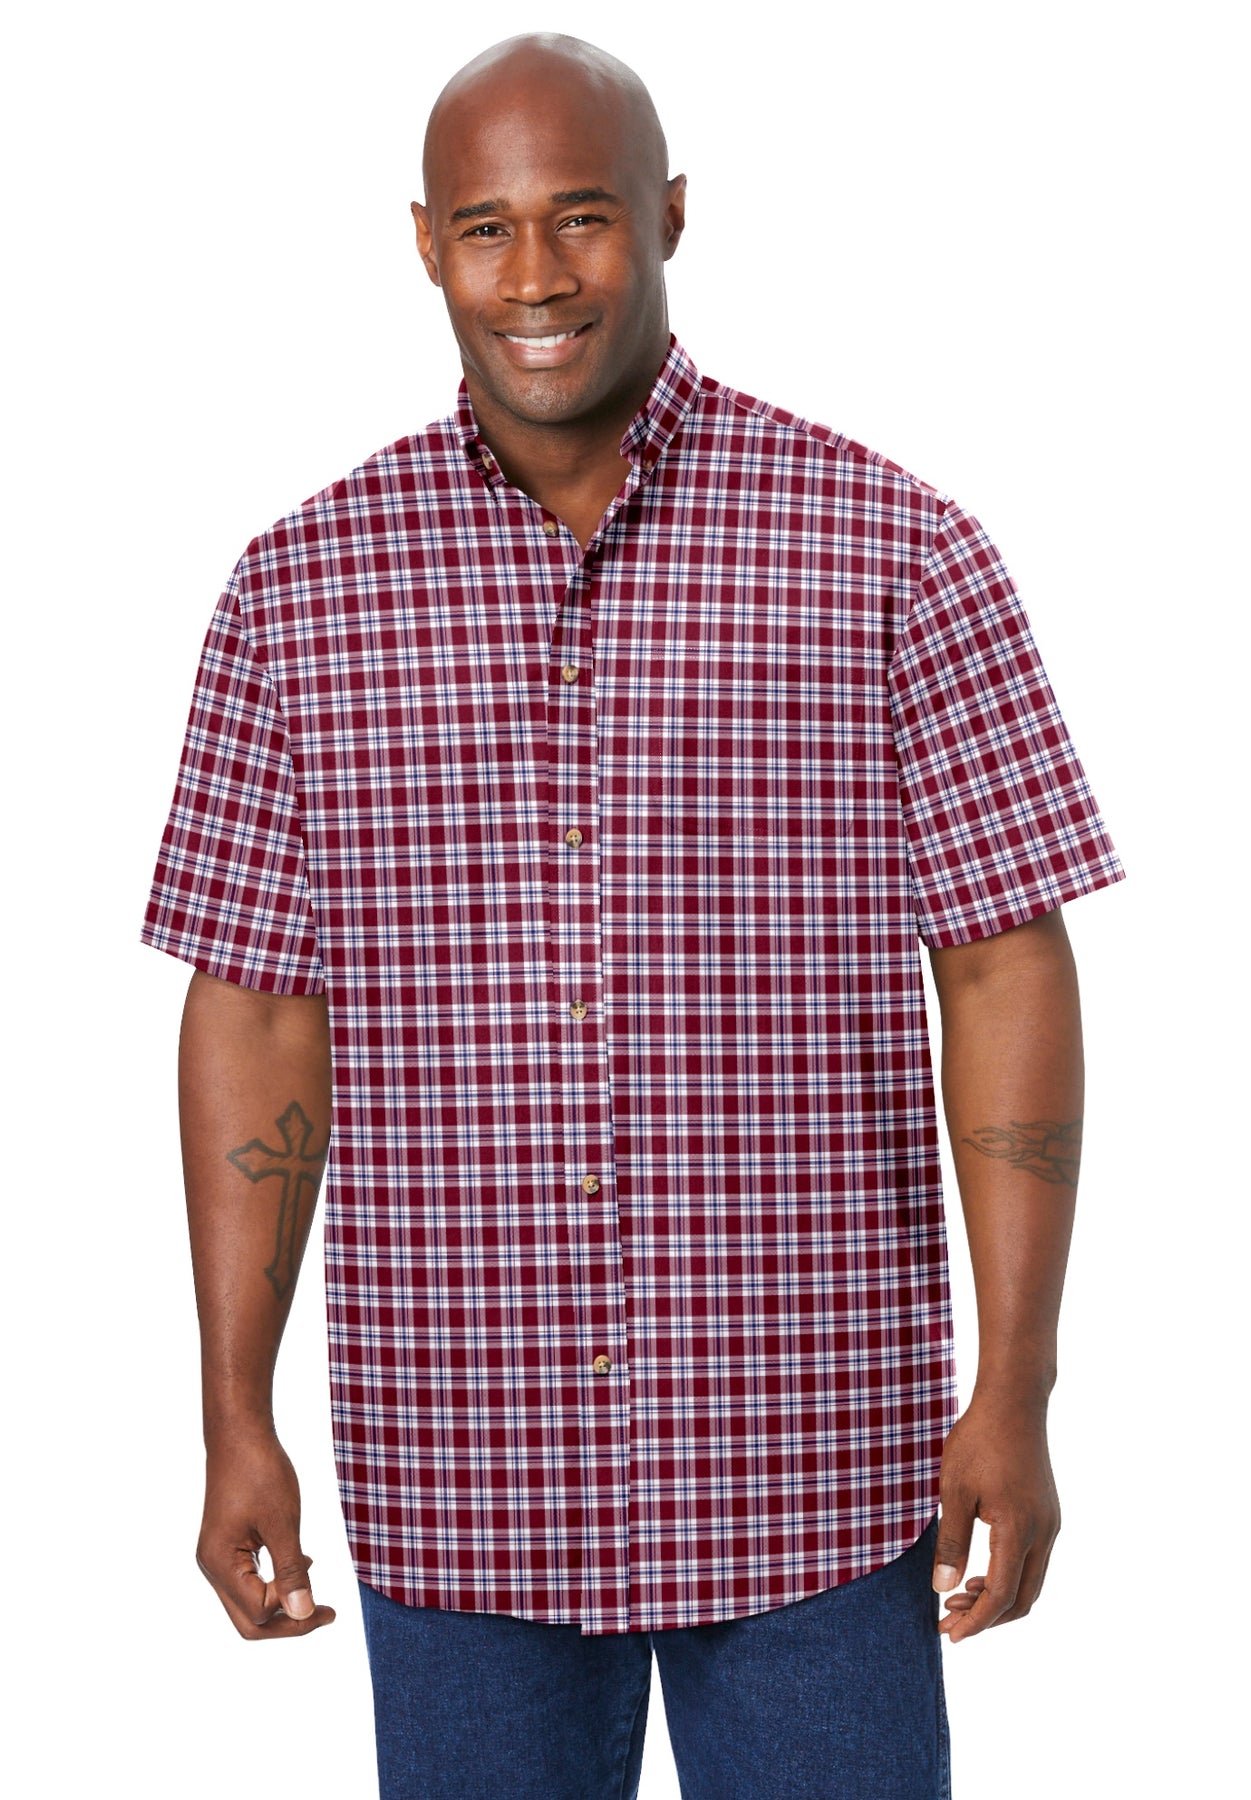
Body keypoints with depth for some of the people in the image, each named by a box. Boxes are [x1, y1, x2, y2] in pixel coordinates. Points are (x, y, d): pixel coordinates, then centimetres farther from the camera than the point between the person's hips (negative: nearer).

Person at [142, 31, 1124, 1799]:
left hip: (812, 1471, -1)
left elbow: (1009, 970, -4)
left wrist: (1014, 1396, -8)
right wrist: (237, 1418, 1)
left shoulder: (898, 552, -4)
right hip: (458, 1481, 2)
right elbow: (256, 1009, 4)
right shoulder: (302, 586, 1)